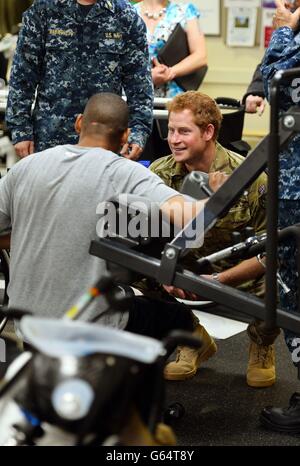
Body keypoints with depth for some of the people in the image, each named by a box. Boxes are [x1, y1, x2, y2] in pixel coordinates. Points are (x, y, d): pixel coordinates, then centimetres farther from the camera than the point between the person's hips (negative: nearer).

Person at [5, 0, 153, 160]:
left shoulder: (126, 16, 1)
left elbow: (139, 80, 1)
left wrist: (138, 131, -10)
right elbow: (22, 75, 1)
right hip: (49, 137, 0)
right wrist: (20, 130, -4)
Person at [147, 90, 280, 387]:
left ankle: (261, 344, 8)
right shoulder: (160, 172, -9)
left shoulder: (251, 178, -21)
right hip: (187, 271, 4)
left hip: (244, 277, -4)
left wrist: (219, 280, -30)